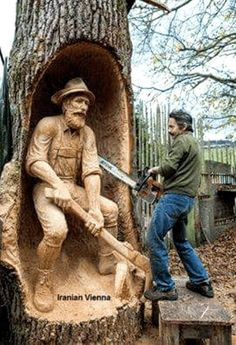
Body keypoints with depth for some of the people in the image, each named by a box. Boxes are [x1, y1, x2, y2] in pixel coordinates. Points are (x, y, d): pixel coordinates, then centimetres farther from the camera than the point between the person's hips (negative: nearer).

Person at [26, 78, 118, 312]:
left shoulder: (87, 133, 3)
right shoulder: (48, 124, -10)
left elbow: (91, 171, -8)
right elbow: (34, 161, -18)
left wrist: (94, 208, -19)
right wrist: (58, 185, -33)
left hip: (73, 188, 6)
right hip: (46, 186, -6)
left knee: (110, 209, -2)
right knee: (57, 229, -31)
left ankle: (106, 263, 16)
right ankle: (43, 282, -4)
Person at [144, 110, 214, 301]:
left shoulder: (182, 140, -7)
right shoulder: (193, 142, 24)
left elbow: (169, 166, -17)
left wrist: (155, 169, 2)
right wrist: (164, 177, 14)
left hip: (175, 197, -10)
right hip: (188, 198, 10)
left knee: (154, 239, -5)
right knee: (181, 241, 21)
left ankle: (165, 287, 1)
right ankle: (202, 282, 24)